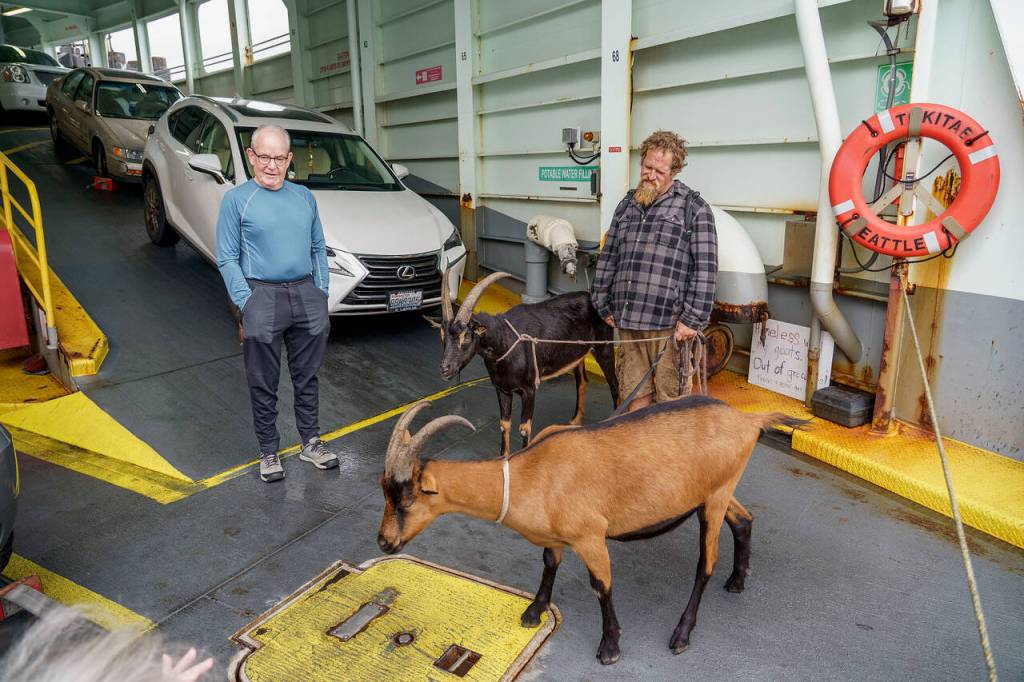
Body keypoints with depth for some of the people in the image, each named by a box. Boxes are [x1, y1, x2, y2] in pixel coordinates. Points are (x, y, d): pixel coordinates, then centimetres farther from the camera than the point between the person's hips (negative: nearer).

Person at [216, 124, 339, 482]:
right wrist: (247, 304, -12)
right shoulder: (236, 200, 0)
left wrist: (320, 295, 6)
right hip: (262, 295, -3)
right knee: (264, 385, 5)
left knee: (307, 377, 12)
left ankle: (311, 442, 26)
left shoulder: (305, 197, 12)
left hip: (305, 292, 4)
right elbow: (227, 259, -3)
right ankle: (269, 452, 19)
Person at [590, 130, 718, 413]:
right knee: (635, 393, 12)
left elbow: (705, 267, -6)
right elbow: (608, 257, 20)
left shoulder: (694, 208, 0)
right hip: (627, 321, 5)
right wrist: (603, 304, 15)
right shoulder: (627, 204, 17)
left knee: (671, 399, 2)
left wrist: (693, 319, -12)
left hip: (669, 323, -5)